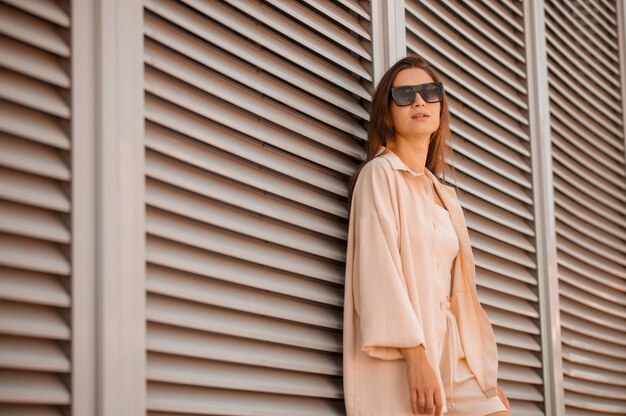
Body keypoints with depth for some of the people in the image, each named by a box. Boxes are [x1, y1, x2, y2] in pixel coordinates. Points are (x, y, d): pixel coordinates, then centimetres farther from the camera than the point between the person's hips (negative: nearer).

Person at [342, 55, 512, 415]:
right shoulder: (381, 173, 0)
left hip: (455, 356, 7)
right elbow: (380, 267, -12)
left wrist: (485, 373, 11)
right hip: (403, 358, -7)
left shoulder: (446, 196, 22)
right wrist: (416, 356, -22)